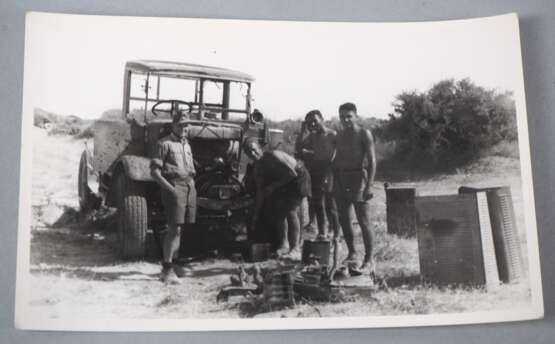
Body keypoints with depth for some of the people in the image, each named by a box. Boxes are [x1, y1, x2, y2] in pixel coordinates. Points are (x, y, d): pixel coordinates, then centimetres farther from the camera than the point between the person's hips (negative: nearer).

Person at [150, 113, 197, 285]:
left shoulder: (186, 145, 20)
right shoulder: (164, 143, -3)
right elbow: (154, 171, -8)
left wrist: (192, 183, 14)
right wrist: (170, 188, -17)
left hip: (189, 187, 7)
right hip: (173, 187, -7)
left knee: (179, 228, 11)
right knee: (174, 228, -13)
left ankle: (170, 262, 24)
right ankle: (166, 270, -9)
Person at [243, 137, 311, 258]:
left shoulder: (273, 156, -29)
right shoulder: (257, 168, -5)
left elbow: (293, 173, -26)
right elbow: (260, 191, 0)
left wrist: (273, 186, -22)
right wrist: (256, 215, -1)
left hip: (298, 177, -8)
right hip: (284, 182, 8)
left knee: (291, 210, -17)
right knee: (278, 210, 2)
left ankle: (295, 248, -14)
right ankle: (283, 245, 14)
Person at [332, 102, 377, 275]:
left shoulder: (364, 134, -4)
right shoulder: (338, 135, 13)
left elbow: (372, 160, -9)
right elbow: (336, 159, 14)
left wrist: (369, 185, -17)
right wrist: (332, 181, 5)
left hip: (357, 177, -6)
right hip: (340, 179, 6)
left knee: (363, 221, -6)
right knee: (344, 219, 9)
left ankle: (369, 259, 1)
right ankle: (352, 253, 24)